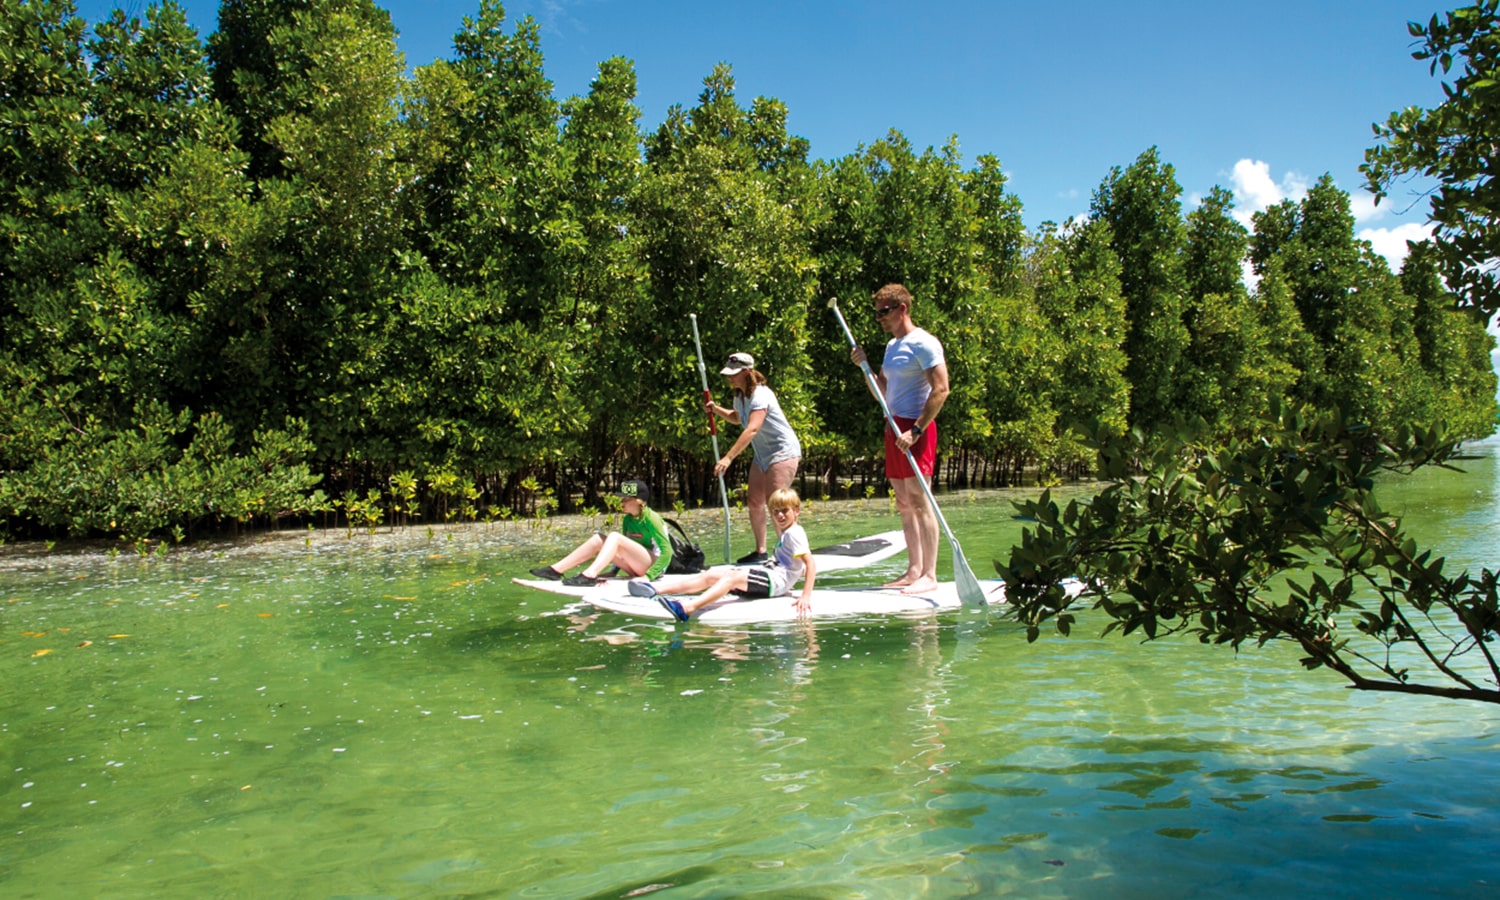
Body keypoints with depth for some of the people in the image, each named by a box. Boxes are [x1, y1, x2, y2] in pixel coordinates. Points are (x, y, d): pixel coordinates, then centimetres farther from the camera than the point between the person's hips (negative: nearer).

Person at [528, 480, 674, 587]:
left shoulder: (651, 519, -14)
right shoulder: (628, 519, 10)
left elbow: (667, 551, -20)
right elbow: (624, 550, 20)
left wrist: (648, 576, -27)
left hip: (654, 565, -8)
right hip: (637, 567, 8)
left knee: (614, 537, -26)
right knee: (599, 539, -5)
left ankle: (588, 576, -43)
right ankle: (555, 570, -14)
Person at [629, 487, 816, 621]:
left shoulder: (794, 533, -7)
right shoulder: (784, 532, 22)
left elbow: (811, 563, -19)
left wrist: (806, 596, -26)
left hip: (776, 580, -9)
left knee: (731, 577, -31)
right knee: (711, 575, -3)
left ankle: (687, 608, -55)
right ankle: (654, 589, -12)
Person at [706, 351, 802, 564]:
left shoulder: (760, 395, -25)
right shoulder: (740, 396, 5)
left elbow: (752, 429, -37)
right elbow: (737, 418, 26)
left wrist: (728, 458, -43)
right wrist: (716, 409, 6)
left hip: (783, 452, -9)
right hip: (762, 454, 10)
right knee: (755, 502, 8)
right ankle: (760, 551, 17)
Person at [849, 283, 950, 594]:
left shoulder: (923, 343, -10)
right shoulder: (892, 346, 18)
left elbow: (941, 389, -18)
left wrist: (915, 430, -21)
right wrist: (864, 366, 7)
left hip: (915, 428, -9)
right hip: (894, 427, 9)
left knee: (919, 501, -9)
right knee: (904, 504, 10)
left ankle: (929, 575, -5)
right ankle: (913, 570, 15)